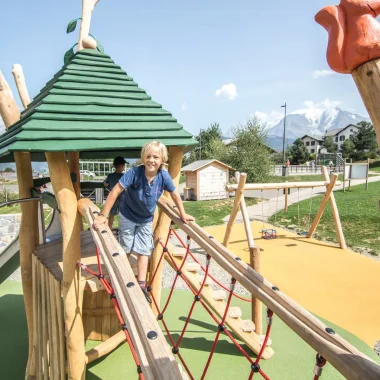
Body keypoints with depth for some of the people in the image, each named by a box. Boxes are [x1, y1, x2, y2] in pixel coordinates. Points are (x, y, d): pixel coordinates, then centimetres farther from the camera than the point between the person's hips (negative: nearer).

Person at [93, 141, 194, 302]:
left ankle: (141, 286, 17)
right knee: (125, 250, 12)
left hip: (146, 219, 2)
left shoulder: (164, 176, -22)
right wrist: (103, 215, -31)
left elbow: (175, 194, -6)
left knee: (143, 251, 7)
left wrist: (183, 214, 0)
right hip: (128, 216, -2)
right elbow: (115, 192, -30)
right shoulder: (134, 173, -31)